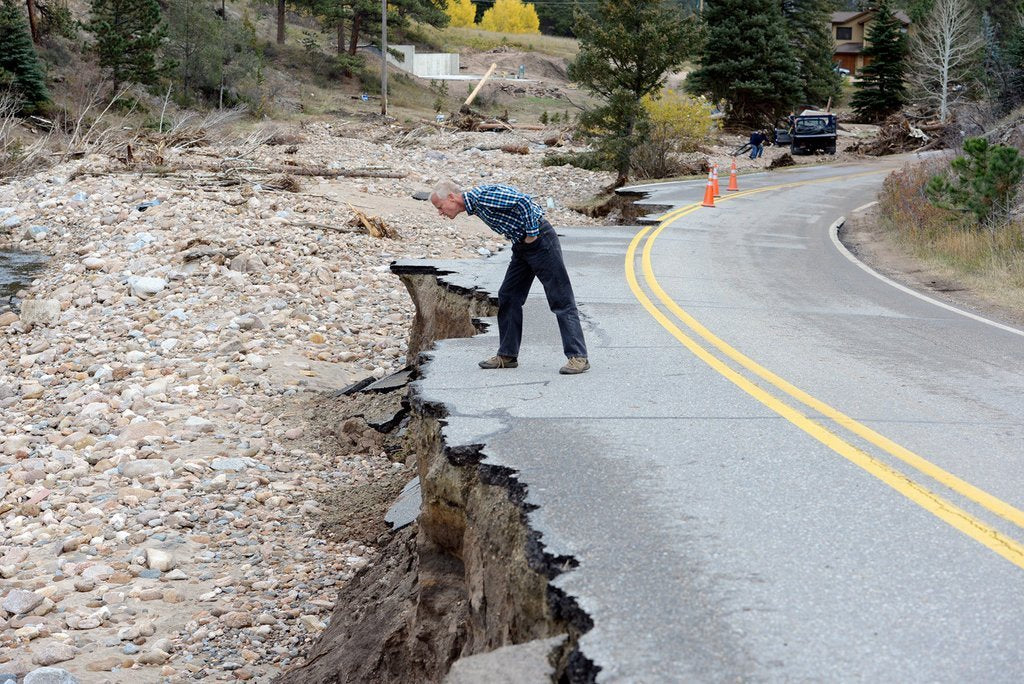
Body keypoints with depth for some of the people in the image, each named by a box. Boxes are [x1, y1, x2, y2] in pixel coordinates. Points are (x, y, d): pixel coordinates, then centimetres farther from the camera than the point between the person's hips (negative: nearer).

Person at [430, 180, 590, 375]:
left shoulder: (482, 196, -19)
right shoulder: (474, 206, 12)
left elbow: (524, 202, -25)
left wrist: (532, 234, -18)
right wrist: (524, 240, 12)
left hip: (539, 240, -10)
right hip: (522, 245, 10)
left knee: (560, 300, -8)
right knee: (508, 297, 10)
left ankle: (578, 357, -7)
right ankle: (507, 355, 17)